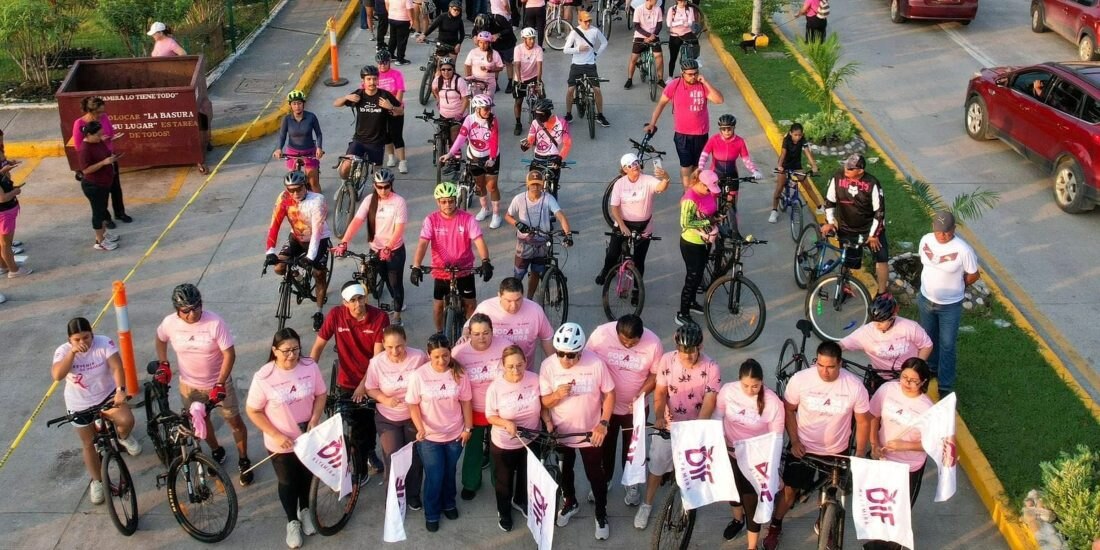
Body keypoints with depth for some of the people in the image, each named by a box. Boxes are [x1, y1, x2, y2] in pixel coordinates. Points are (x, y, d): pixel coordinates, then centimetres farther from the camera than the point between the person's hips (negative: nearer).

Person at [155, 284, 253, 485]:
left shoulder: (215, 322, -26)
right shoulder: (170, 323, -17)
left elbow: (229, 355, -21)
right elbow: (160, 340, 7)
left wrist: (220, 384, -24)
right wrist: (163, 364, -1)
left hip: (219, 383, -3)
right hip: (190, 385, 3)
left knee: (235, 422, 9)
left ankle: (243, 461, 30)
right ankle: (216, 451, 48)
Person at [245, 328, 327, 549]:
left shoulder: (310, 367, -17)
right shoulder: (263, 377, -25)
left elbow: (320, 395, -3)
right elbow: (253, 411, -15)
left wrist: (314, 420, -18)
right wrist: (276, 435, -19)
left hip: (309, 438, 3)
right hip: (281, 443, -2)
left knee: (307, 476, 24)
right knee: (288, 483, 17)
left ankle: (305, 510, 51)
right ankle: (292, 521, 41)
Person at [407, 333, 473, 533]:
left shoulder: (459, 373, -12)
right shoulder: (419, 375, -17)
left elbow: (465, 402, -2)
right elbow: (413, 405, -10)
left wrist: (468, 428, 1)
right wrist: (420, 427, -23)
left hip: (455, 435, 2)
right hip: (430, 437, -2)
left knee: (449, 473, 22)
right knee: (434, 477, 5)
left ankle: (449, 503, 47)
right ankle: (431, 514, 28)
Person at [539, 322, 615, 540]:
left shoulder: (595, 363, -23)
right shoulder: (548, 365, -19)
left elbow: (609, 394, -10)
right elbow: (545, 402, -11)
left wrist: (603, 423, -19)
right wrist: (558, 395, -33)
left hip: (590, 432, -2)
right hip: (561, 432, 2)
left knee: (595, 474, 13)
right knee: (564, 471, 24)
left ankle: (601, 514, 36)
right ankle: (570, 502, 51)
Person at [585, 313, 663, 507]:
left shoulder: (653, 343, -23)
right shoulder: (600, 335, -24)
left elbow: (656, 374, -9)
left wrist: (641, 394, -22)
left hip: (635, 408, 0)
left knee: (633, 447, 20)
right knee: (604, 445, 20)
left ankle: (632, 484, 43)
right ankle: (604, 481, 44)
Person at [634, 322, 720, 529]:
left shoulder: (711, 368, -22)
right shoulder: (667, 360, -17)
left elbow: (709, 401, -23)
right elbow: (660, 393, -12)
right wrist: (659, 417, -30)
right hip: (668, 424, 1)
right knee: (657, 466, 11)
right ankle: (647, 505, 32)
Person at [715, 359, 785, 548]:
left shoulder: (773, 402, -24)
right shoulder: (727, 391, -18)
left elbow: (776, 437, -17)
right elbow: (718, 417, -1)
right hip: (731, 453, 3)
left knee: (751, 500, 3)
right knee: (733, 490, 27)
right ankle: (737, 519, 59)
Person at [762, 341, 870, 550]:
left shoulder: (855, 386, -23)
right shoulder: (800, 379, -24)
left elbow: (863, 421, -9)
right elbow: (788, 409, -7)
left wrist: (860, 453, -5)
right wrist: (794, 441, -12)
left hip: (837, 450, 1)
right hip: (804, 447, -1)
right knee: (790, 489, 11)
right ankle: (775, 527, 33)